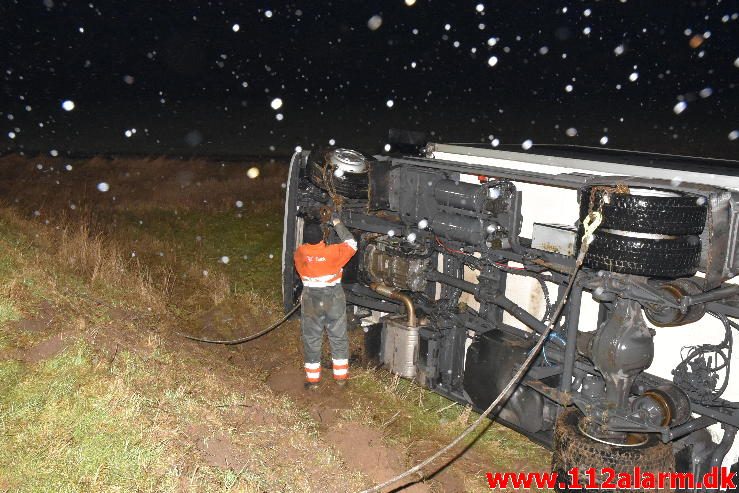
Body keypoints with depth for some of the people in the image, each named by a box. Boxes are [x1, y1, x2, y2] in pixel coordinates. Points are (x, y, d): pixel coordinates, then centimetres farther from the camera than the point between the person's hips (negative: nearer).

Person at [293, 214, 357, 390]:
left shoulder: (300, 253, -11)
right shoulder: (333, 252, -16)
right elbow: (351, 244, 1)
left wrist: (320, 235, 16)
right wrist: (338, 224, 6)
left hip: (310, 300, 1)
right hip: (334, 299, -1)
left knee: (311, 340, 13)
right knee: (338, 338, 13)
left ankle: (312, 379, 18)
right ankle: (341, 376, 20)